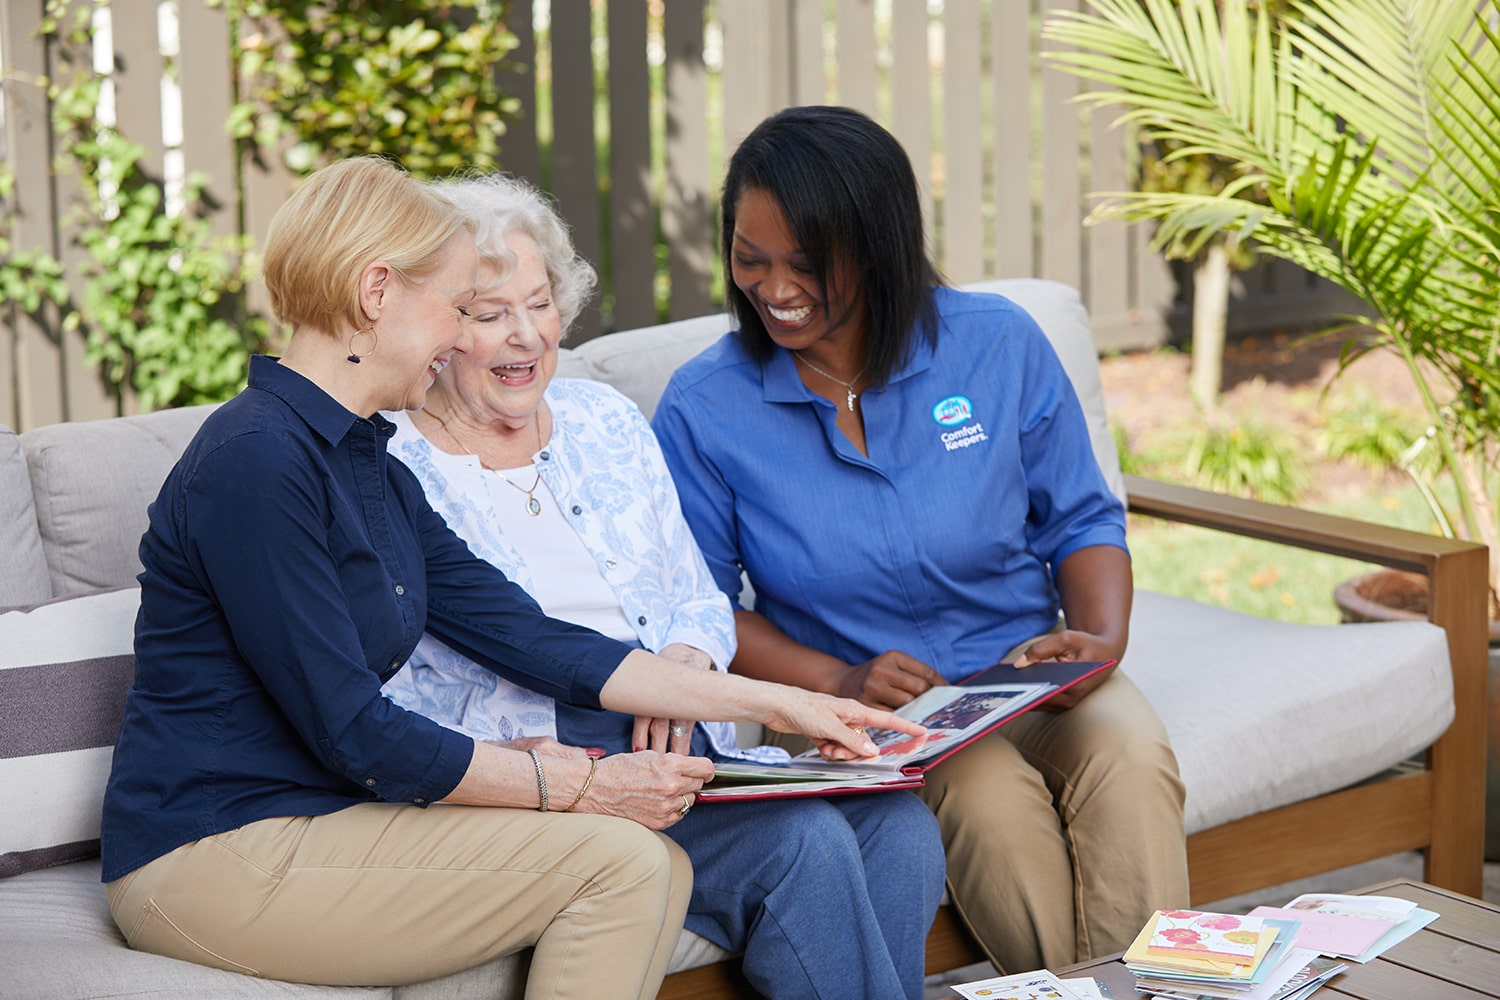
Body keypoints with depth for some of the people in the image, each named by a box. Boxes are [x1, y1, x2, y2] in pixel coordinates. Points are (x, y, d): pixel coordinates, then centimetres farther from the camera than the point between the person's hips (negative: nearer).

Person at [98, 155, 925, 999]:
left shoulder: (374, 470, 14)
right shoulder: (256, 461, -17)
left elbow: (527, 637, 12)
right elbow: (355, 734, -19)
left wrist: (773, 704, 9)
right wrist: (579, 785, -14)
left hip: (311, 824, 9)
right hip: (213, 858, -9)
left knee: (659, 865, -5)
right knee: (619, 861, -17)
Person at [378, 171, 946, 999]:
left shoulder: (605, 421, 17)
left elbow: (698, 597, 22)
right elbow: (379, 714, -8)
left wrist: (687, 659, -2)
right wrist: (517, 758, -25)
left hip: (672, 740, 6)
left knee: (901, 829, -21)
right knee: (803, 846, -29)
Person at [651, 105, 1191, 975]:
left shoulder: (998, 346, -2)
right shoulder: (703, 411, -5)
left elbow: (1081, 519, 8)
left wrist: (1103, 638, -12)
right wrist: (842, 684, -14)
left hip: (1034, 674, 2)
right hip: (863, 705, -1)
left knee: (1130, 763, -31)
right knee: (992, 795, -33)